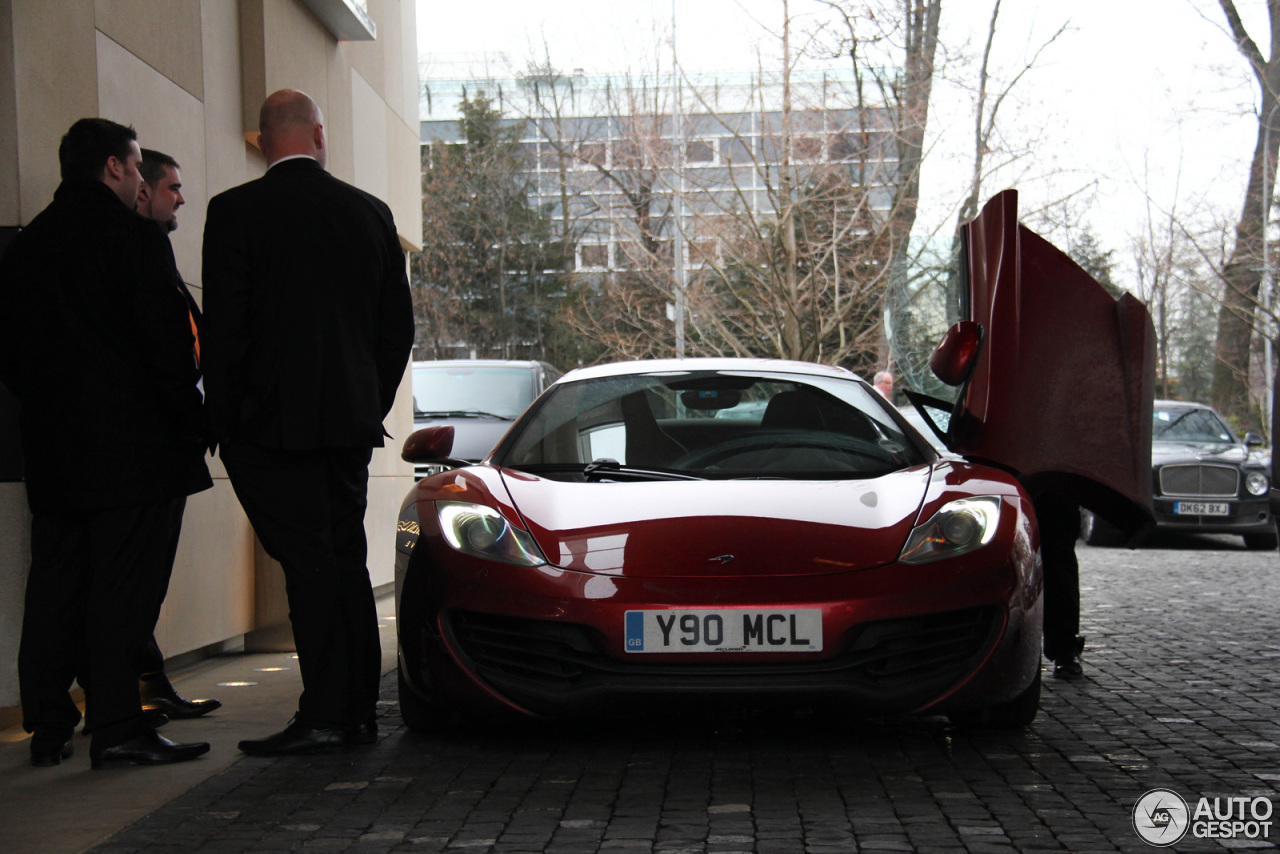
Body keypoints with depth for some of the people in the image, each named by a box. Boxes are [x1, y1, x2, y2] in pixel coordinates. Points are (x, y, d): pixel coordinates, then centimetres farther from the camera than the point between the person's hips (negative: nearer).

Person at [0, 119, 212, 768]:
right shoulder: (133, 234, -8)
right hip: (134, 447, -7)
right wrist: (191, 424, -4)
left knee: (54, 587, 10)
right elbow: (167, 341, -12)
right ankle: (117, 727, -3)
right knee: (122, 587, -4)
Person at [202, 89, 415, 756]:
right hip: (352, 418, 4)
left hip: (273, 424, -4)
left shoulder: (235, 212, -6)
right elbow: (398, 324, 10)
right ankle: (358, 709, 15)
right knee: (347, 558, 11)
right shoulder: (370, 212, 8)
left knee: (307, 562, -5)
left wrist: (223, 422, 0)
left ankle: (322, 714, -6)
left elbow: (224, 327, -8)